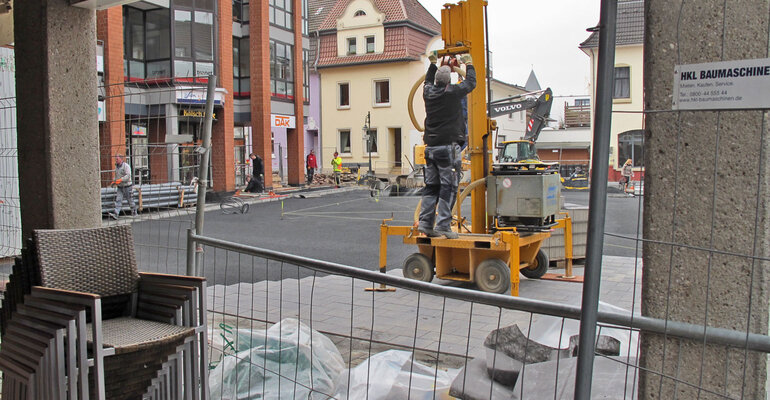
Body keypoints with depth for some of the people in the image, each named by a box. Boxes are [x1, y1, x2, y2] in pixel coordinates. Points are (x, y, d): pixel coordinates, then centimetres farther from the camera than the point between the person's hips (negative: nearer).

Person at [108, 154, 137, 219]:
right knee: (118, 200, -7)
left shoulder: (126, 166, -10)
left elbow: (128, 176, -21)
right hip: (120, 187, 6)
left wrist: (120, 180, -30)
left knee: (130, 201, 4)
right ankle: (116, 214, -16)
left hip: (127, 186, -6)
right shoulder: (116, 166, 13)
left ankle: (134, 213, 21)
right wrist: (114, 182, 4)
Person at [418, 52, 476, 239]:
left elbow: (428, 81, 33)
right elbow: (471, 82, 10)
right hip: (447, 146, -6)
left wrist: (433, 63, 42)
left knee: (431, 185, 11)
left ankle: (425, 222, 8)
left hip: (430, 147, 6)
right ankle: (443, 225, -7)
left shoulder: (428, 92, 7)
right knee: (447, 186, -5)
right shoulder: (452, 92, -7)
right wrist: (469, 64, 25)